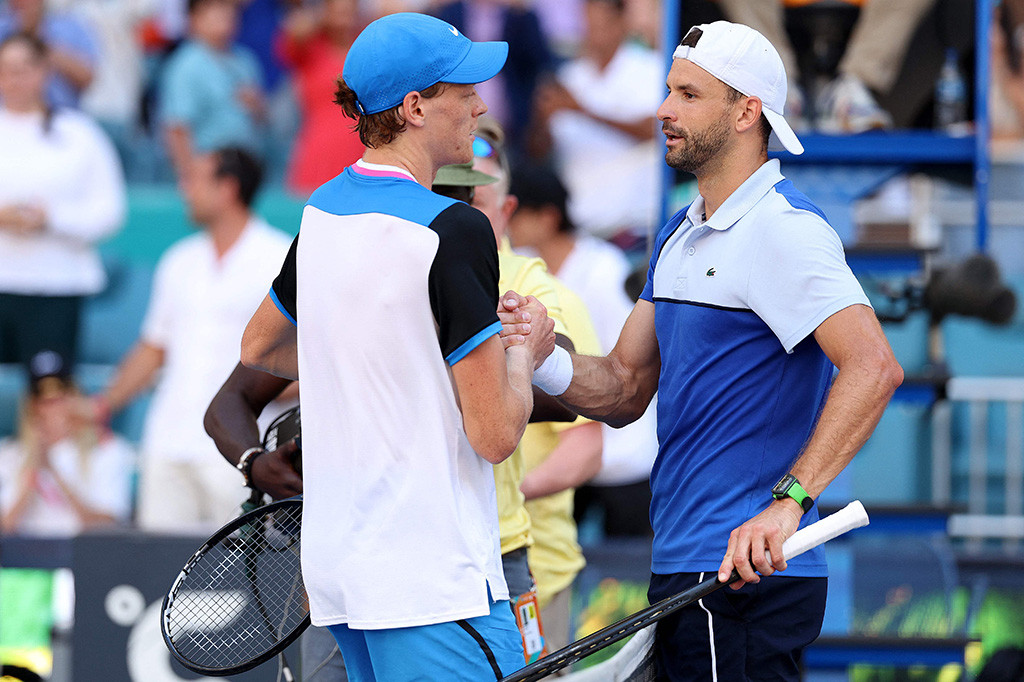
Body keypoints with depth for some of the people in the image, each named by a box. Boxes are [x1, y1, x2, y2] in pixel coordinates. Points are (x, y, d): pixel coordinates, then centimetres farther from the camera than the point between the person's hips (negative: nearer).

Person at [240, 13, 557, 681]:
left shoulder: (324, 211, 9)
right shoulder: (455, 231, -15)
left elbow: (259, 347, 28)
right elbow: (495, 433, -15)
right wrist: (525, 351, 4)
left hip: (336, 560, 9)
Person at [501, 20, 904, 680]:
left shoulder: (783, 229, -13)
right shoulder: (681, 235, 18)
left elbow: (873, 368, -26)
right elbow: (625, 390, 17)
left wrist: (788, 501, -33)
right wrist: (544, 356, -4)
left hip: (747, 576, -9)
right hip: (683, 572, 9)